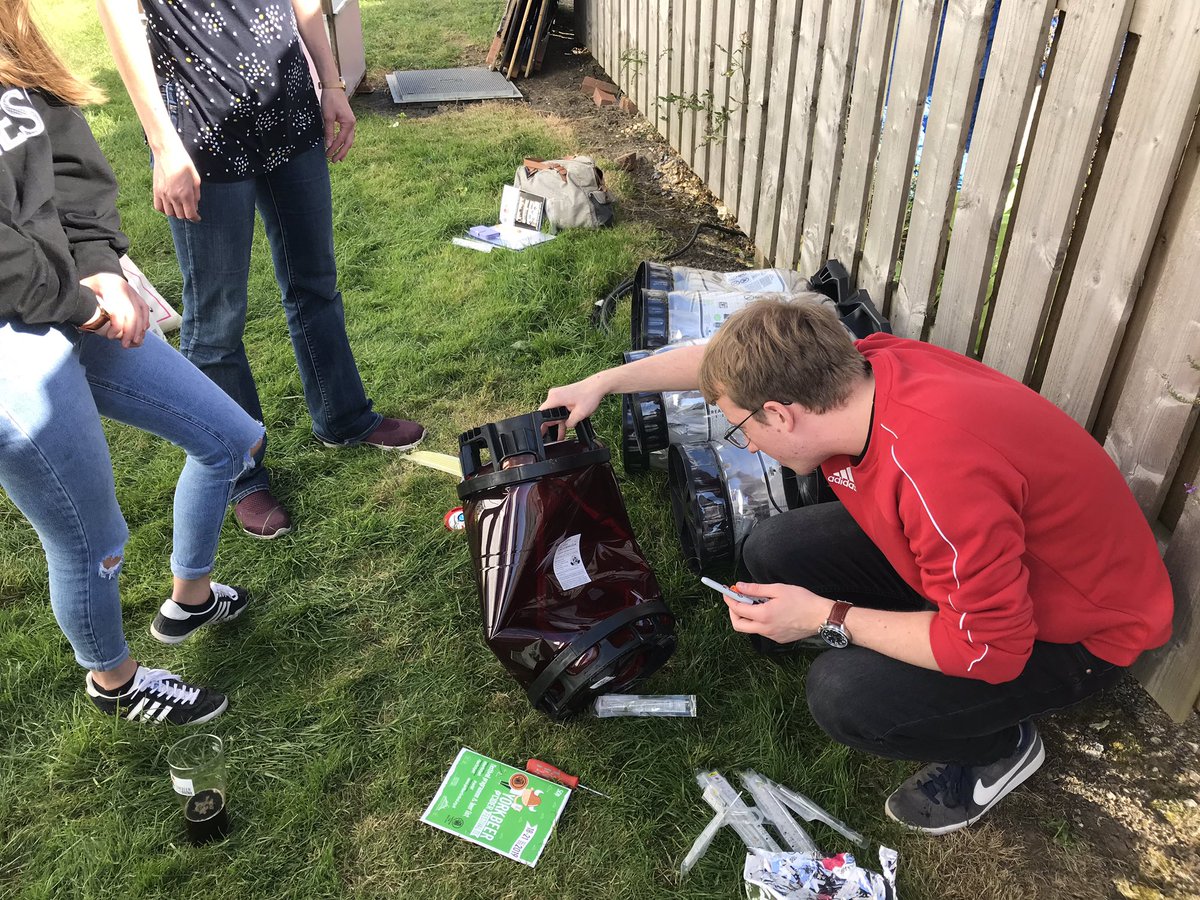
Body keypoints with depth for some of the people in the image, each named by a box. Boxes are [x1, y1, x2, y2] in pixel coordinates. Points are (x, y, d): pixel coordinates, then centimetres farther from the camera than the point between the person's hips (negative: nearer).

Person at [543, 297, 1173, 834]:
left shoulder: (935, 474, -41)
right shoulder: (857, 366, -17)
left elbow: (991, 648, -31)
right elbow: (726, 358, -1)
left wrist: (828, 618, -23)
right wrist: (602, 383, 3)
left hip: (1076, 628, -7)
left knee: (843, 695, -25)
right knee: (775, 550, -6)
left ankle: (997, 747, 6)